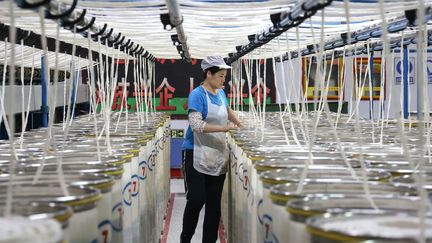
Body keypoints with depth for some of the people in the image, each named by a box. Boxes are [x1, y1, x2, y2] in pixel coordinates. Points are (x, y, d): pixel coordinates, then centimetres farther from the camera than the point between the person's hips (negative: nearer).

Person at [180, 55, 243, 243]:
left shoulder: (221, 93, 10)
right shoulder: (197, 94, -13)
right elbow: (196, 124, -24)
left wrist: (239, 124, 23)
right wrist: (224, 128, -26)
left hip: (218, 156, 7)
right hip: (197, 155, -7)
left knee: (214, 203, 5)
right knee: (196, 199, -10)